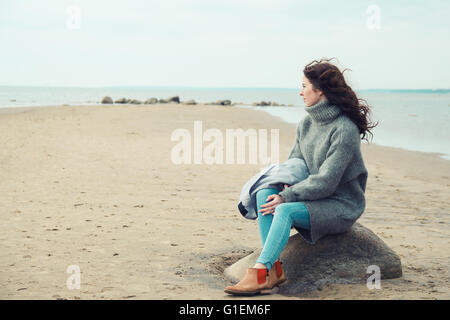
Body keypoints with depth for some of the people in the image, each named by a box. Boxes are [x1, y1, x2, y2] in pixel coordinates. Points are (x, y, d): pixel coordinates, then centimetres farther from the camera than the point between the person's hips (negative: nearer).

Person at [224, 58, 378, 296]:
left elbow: (326, 182, -21)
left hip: (342, 206, -8)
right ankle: (273, 268, -24)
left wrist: (286, 197, -21)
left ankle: (259, 273, -32)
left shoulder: (345, 129, -18)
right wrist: (286, 184, -5)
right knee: (265, 193, -15)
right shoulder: (307, 123, 8)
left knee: (285, 210, -31)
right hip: (313, 197, 8)